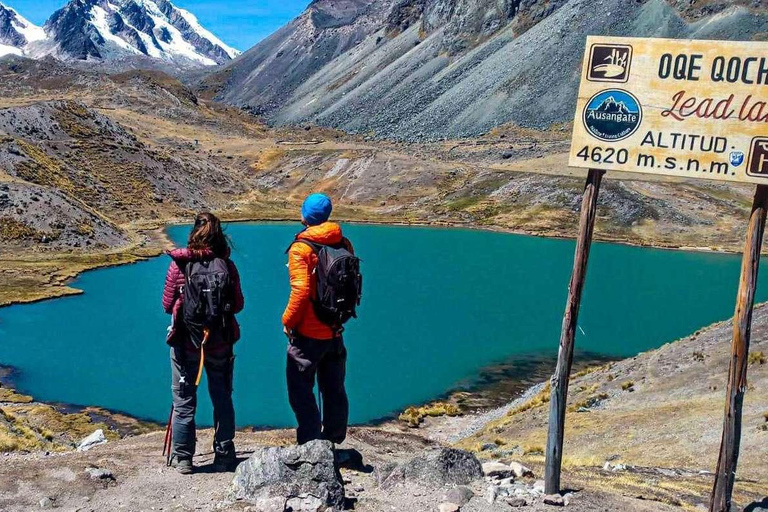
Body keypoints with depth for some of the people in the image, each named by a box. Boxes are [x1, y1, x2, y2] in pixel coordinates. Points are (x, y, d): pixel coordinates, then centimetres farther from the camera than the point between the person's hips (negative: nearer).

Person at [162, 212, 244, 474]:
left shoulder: (179, 264, -10)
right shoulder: (227, 265, -7)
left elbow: (168, 305, -3)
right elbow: (238, 304, -1)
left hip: (185, 342, -1)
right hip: (220, 344, 1)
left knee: (184, 402, 12)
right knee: (222, 399, 14)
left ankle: (182, 458, 19)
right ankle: (224, 457, 21)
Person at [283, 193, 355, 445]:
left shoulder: (301, 248, -15)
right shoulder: (343, 244, 4)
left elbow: (301, 291, -22)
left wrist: (288, 320, -8)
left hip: (308, 333, -6)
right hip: (335, 332, 6)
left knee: (301, 391, 5)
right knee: (334, 391, 16)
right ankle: (334, 442, 27)